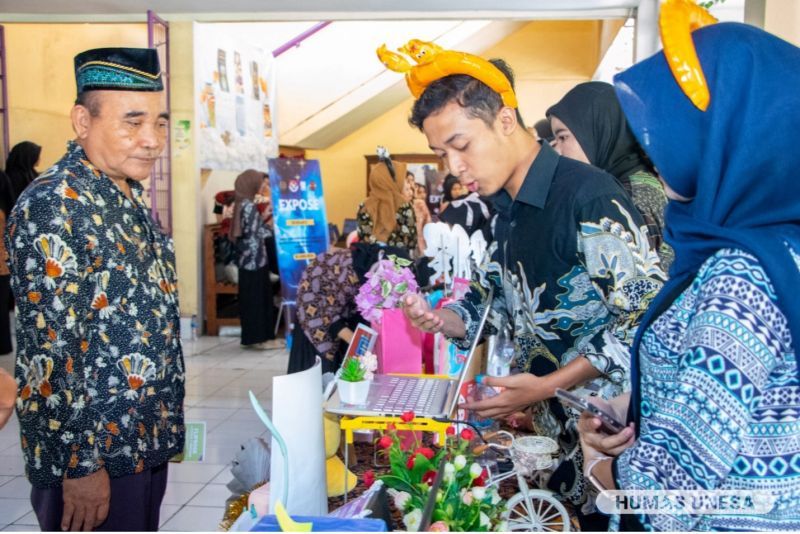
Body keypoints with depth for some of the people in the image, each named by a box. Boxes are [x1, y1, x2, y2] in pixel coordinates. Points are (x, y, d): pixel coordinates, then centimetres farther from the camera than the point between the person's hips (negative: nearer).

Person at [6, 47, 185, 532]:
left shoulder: (130, 197, 7)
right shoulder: (53, 208, -20)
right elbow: (51, 350, -22)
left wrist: (163, 426, 17)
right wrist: (80, 465, -19)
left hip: (147, 440, 8)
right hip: (92, 453, -8)